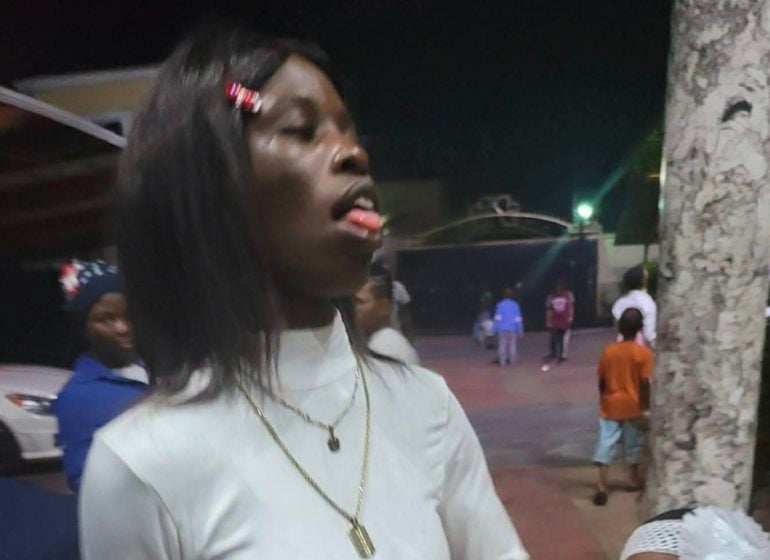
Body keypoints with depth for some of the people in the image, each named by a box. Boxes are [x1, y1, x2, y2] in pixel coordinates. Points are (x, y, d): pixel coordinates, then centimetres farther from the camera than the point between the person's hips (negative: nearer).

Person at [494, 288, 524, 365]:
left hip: (502, 329, -1)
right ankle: (512, 360, 14)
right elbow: (518, 319, 0)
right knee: (512, 345, 9)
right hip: (512, 329, 1)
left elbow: (498, 318, -7)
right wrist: (520, 331, 6)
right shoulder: (515, 305, -2)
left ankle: (502, 361, 3)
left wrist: (496, 329, -2)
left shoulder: (500, 304, -4)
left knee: (502, 345, 3)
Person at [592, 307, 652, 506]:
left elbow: (601, 382, 1)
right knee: (633, 444, 19)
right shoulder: (644, 353, -12)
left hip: (610, 406, 1)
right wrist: (646, 407, -2)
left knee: (606, 445, 1)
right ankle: (636, 478, 40)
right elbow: (645, 383, -13)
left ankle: (602, 488, -5)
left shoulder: (608, 351, -5)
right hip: (633, 406, 0)